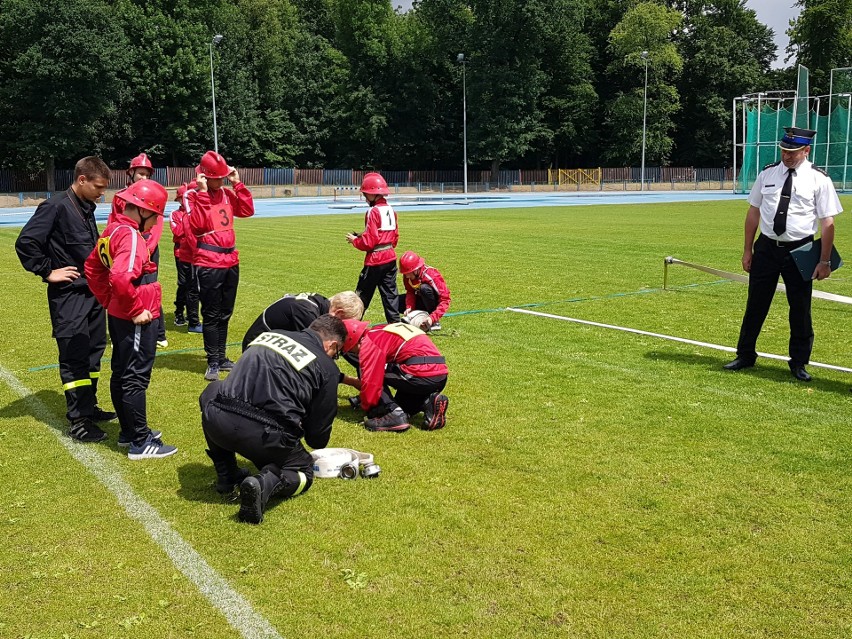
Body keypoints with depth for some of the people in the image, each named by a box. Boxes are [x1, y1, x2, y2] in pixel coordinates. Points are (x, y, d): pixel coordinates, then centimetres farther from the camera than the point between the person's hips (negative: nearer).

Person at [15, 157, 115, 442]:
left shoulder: (87, 207, 12)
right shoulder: (56, 206, -14)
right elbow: (25, 243, -18)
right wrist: (47, 272, -15)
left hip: (93, 292, 9)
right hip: (69, 295, -9)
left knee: (94, 350, 15)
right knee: (74, 357, -5)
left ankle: (89, 407, 28)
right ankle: (78, 421, 1)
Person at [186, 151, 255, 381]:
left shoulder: (226, 193, 12)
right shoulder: (193, 195, -8)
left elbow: (247, 210, 6)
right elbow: (197, 224, -21)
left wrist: (237, 184, 1)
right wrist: (202, 193, -21)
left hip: (231, 260, 7)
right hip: (208, 263, -7)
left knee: (225, 313, 14)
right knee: (211, 315, -2)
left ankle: (221, 358, 24)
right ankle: (213, 362, 5)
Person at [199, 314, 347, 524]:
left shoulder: (269, 334, 23)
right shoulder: (327, 367, 9)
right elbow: (319, 429, 13)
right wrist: (317, 442, 39)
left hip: (217, 423, 4)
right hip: (267, 435, -3)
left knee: (211, 394, 38)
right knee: (304, 473, 25)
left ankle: (226, 475, 31)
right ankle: (268, 482, -9)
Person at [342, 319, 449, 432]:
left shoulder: (369, 343, -3)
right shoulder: (379, 332, 26)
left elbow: (371, 382, -6)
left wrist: (366, 408, 10)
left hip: (421, 374, -10)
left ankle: (394, 415, -8)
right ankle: (429, 401, 5)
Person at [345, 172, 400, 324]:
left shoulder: (373, 212, -15)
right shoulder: (391, 210, 8)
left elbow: (369, 242, -18)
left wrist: (354, 240, 1)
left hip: (375, 260, -7)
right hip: (390, 256, 7)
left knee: (363, 294, 3)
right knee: (390, 293, 10)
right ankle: (394, 322, 10)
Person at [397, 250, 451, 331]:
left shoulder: (432, 276, -30)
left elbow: (445, 300, -32)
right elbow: (410, 292, -6)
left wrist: (433, 318, -42)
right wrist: (409, 307, -27)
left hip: (436, 303, -5)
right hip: (421, 301, 5)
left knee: (424, 288, -37)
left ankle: (435, 322, -22)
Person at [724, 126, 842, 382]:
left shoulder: (818, 179, -6)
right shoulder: (767, 174, 2)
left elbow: (827, 222, -7)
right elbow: (753, 212, 8)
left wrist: (825, 261, -9)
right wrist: (748, 250, 6)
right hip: (766, 248, 2)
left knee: (800, 308, 7)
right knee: (756, 305, 9)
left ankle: (799, 362, 23)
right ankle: (745, 355, 24)